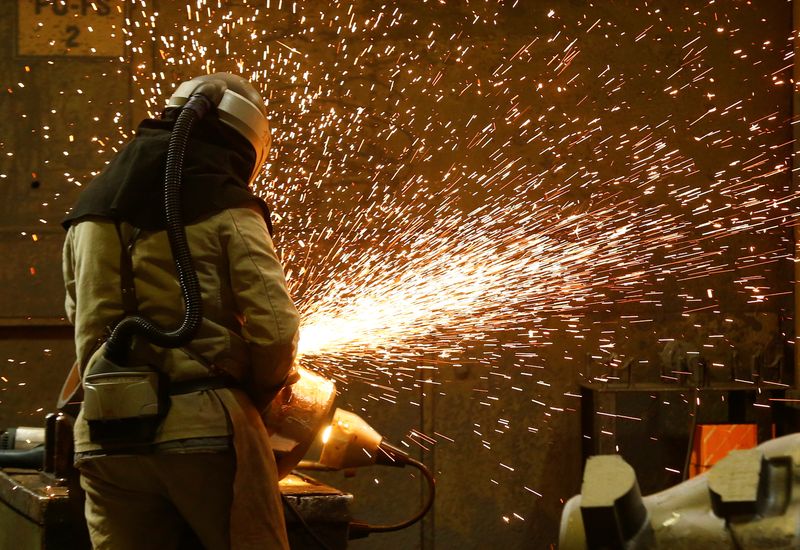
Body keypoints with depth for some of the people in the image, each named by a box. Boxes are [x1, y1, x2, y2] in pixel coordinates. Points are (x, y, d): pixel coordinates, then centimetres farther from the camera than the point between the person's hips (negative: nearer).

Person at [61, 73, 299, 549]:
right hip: (207, 426, -5)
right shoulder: (227, 210, -3)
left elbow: (83, 319, 16)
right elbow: (275, 328, -10)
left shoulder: (88, 212, 14)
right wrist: (259, 394, 8)